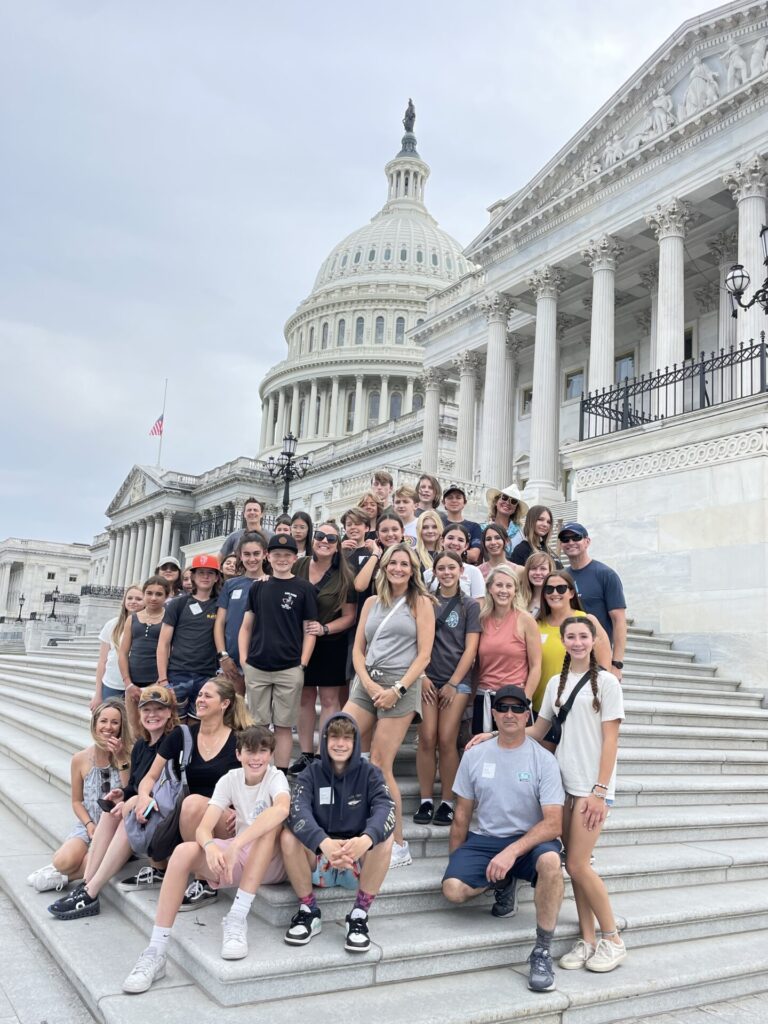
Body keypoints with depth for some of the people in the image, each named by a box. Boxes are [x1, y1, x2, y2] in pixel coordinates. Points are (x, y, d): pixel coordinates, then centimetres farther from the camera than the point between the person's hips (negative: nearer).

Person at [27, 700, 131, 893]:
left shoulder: (128, 755, -7)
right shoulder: (80, 759, 0)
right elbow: (77, 801, 9)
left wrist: (121, 760, -19)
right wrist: (89, 824, -9)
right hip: (88, 825, 2)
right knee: (63, 861, -27)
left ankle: (65, 876, -4)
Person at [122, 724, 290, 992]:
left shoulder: (275, 777, -11)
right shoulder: (230, 779, 1)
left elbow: (282, 809, -36)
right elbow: (203, 828, -11)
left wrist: (235, 845, -43)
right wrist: (210, 846, -36)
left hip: (270, 862, -3)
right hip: (234, 859, 3)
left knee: (272, 822, -34)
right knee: (184, 851, -24)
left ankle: (237, 918, -31)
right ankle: (156, 952, -22)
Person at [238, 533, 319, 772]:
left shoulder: (304, 589, 1)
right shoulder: (258, 588, 9)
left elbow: (310, 630, 0)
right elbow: (246, 626, 13)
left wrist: (302, 664, -7)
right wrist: (243, 659, 4)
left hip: (289, 669, -2)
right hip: (256, 668, 3)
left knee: (283, 725, 4)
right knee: (258, 724, 9)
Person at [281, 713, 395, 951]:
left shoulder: (369, 773, -4)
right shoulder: (311, 773, -3)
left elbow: (385, 809, -23)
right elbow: (298, 811, -23)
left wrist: (366, 839, -46)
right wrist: (323, 842, -44)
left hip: (359, 866, 0)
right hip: (318, 861, 1)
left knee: (384, 838, -28)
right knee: (288, 836, -26)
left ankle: (359, 916, -12)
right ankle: (308, 912, -6)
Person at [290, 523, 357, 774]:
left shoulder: (344, 577, -10)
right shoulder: (299, 567, -3)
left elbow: (350, 616, -7)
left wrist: (325, 628, -19)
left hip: (331, 643, -3)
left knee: (329, 699, 2)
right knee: (305, 697, 10)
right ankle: (305, 754, 19)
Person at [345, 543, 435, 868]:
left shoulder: (420, 603, 3)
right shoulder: (372, 603, 15)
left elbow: (423, 655, -3)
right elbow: (357, 649, 11)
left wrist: (397, 690, -13)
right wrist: (368, 683, -6)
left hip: (401, 686, -5)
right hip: (365, 683, 5)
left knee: (380, 766, -7)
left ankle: (398, 845, 5)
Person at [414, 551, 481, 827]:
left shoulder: (470, 606, 5)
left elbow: (470, 649, 0)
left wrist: (453, 683, -5)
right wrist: (422, 676, -2)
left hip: (457, 680, -1)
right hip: (428, 679, 1)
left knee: (446, 740, -6)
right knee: (427, 739, -6)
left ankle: (447, 802, 4)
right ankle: (426, 801, 3)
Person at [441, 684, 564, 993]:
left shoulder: (543, 760, -7)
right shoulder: (474, 755, 1)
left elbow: (553, 823, -15)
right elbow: (462, 815, 9)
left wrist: (512, 852, -27)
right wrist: (455, 861, 8)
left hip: (530, 840, -2)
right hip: (484, 839, 3)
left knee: (550, 860, -37)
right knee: (453, 889, -24)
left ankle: (542, 951, -17)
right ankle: (503, 884, 11)